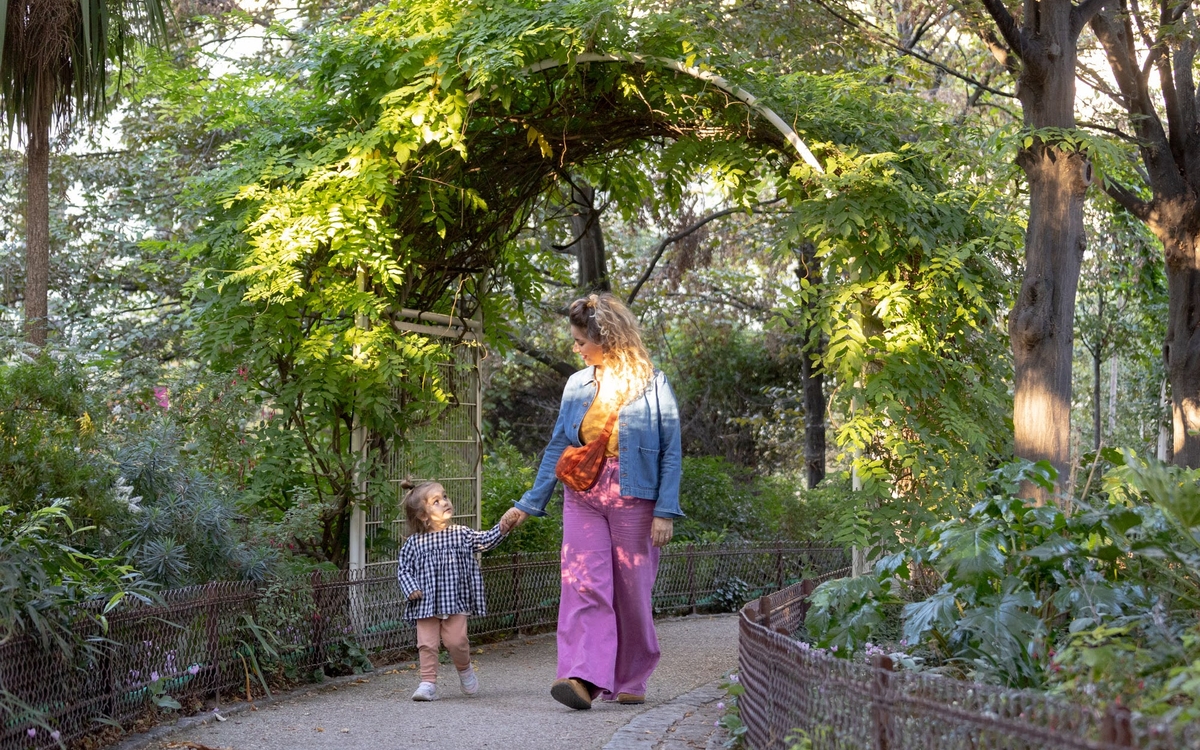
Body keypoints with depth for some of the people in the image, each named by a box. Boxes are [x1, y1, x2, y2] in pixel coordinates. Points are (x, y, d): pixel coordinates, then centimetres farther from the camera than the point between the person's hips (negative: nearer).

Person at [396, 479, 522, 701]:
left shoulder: (461, 535, 5)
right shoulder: (414, 543, 1)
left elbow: (486, 541, 1)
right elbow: (403, 569, 5)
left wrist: (503, 527, -15)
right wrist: (410, 588, -11)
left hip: (455, 602, 0)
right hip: (426, 605, 0)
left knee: (456, 641, -5)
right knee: (427, 644, -3)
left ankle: (465, 670, 24)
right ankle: (428, 683, 5)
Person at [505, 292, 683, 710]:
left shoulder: (651, 384, -2)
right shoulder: (577, 386, 10)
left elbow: (671, 451, -3)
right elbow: (557, 447, 15)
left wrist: (666, 511, -10)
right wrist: (530, 503, 14)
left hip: (633, 499, -3)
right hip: (583, 497, 3)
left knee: (632, 593, 3)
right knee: (583, 585, -12)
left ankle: (630, 682, 18)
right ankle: (582, 678, -21)